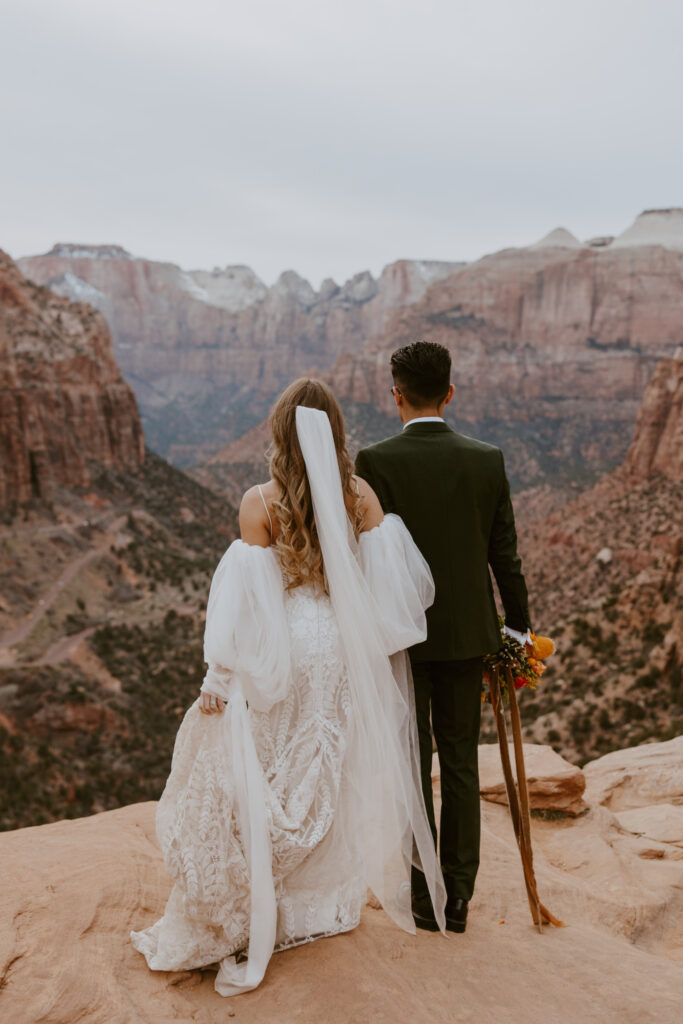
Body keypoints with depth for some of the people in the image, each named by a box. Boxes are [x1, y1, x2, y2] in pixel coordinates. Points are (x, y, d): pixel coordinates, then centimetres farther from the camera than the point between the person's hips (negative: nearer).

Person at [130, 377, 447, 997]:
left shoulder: (260, 503, -14)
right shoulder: (361, 495, -6)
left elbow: (249, 597, -14)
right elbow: (390, 577, -6)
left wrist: (220, 679, -8)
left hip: (285, 653, -3)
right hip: (345, 652, 3)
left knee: (262, 782, 11)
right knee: (335, 775, 19)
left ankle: (250, 918, 20)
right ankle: (328, 903, 36)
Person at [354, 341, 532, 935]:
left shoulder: (376, 462, -12)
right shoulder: (488, 460, -2)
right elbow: (505, 553, 2)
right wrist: (520, 623, 15)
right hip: (468, 633, 3)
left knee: (412, 765, 10)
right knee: (460, 763, 14)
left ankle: (424, 898, 22)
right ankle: (459, 896, 24)